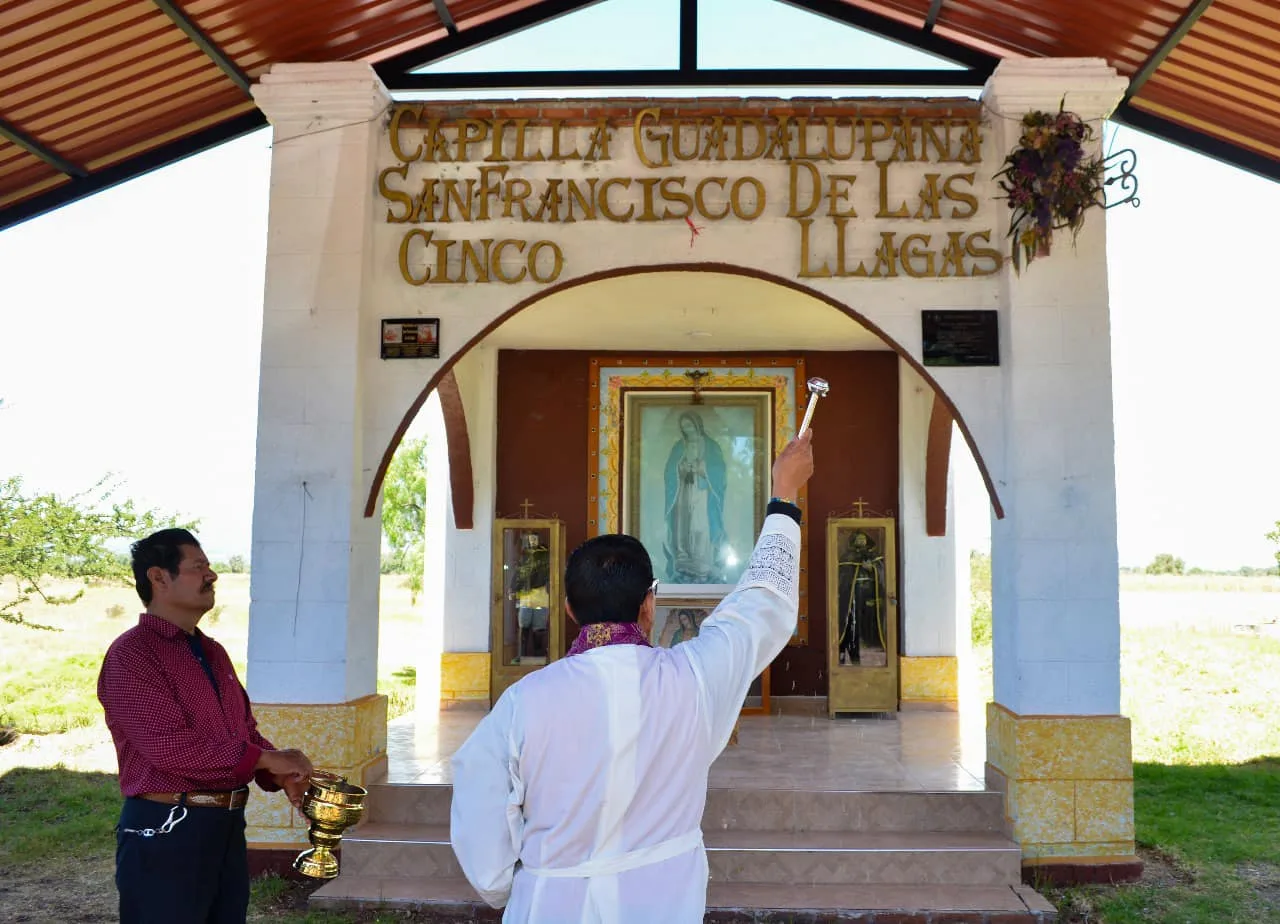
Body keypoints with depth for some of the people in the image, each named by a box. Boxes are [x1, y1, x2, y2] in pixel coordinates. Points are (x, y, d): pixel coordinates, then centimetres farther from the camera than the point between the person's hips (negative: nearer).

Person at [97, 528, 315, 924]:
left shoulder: (213, 652, 15)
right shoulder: (131, 654, -12)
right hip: (165, 831, -8)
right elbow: (168, 746, -22)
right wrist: (267, 759, -17)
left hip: (228, 826, 8)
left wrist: (281, 775, -1)